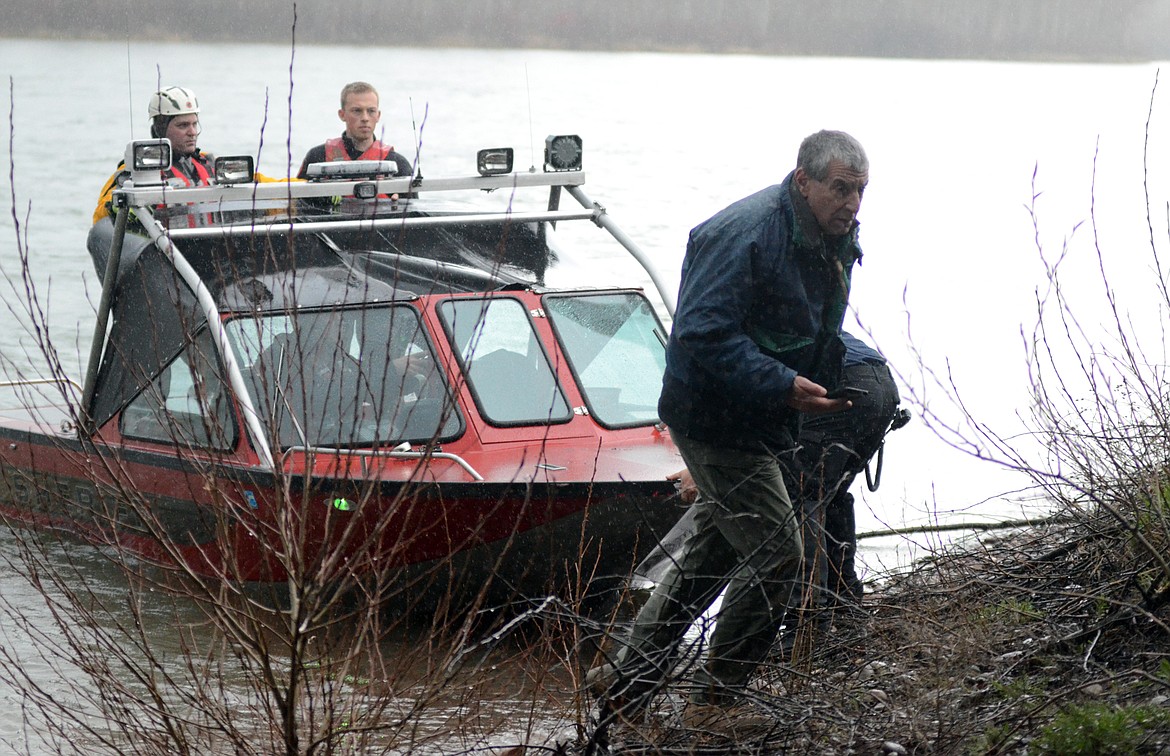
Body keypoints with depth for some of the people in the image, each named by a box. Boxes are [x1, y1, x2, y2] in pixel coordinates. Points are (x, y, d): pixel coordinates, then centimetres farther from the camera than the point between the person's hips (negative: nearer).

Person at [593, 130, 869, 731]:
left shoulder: (831, 244, 7)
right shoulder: (746, 233, -24)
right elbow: (704, 334, -30)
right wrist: (783, 386, -35)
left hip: (763, 425, 10)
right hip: (717, 421, -10)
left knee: (715, 547, 17)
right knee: (775, 552, -9)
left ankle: (627, 676, 28)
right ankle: (714, 703, 3)